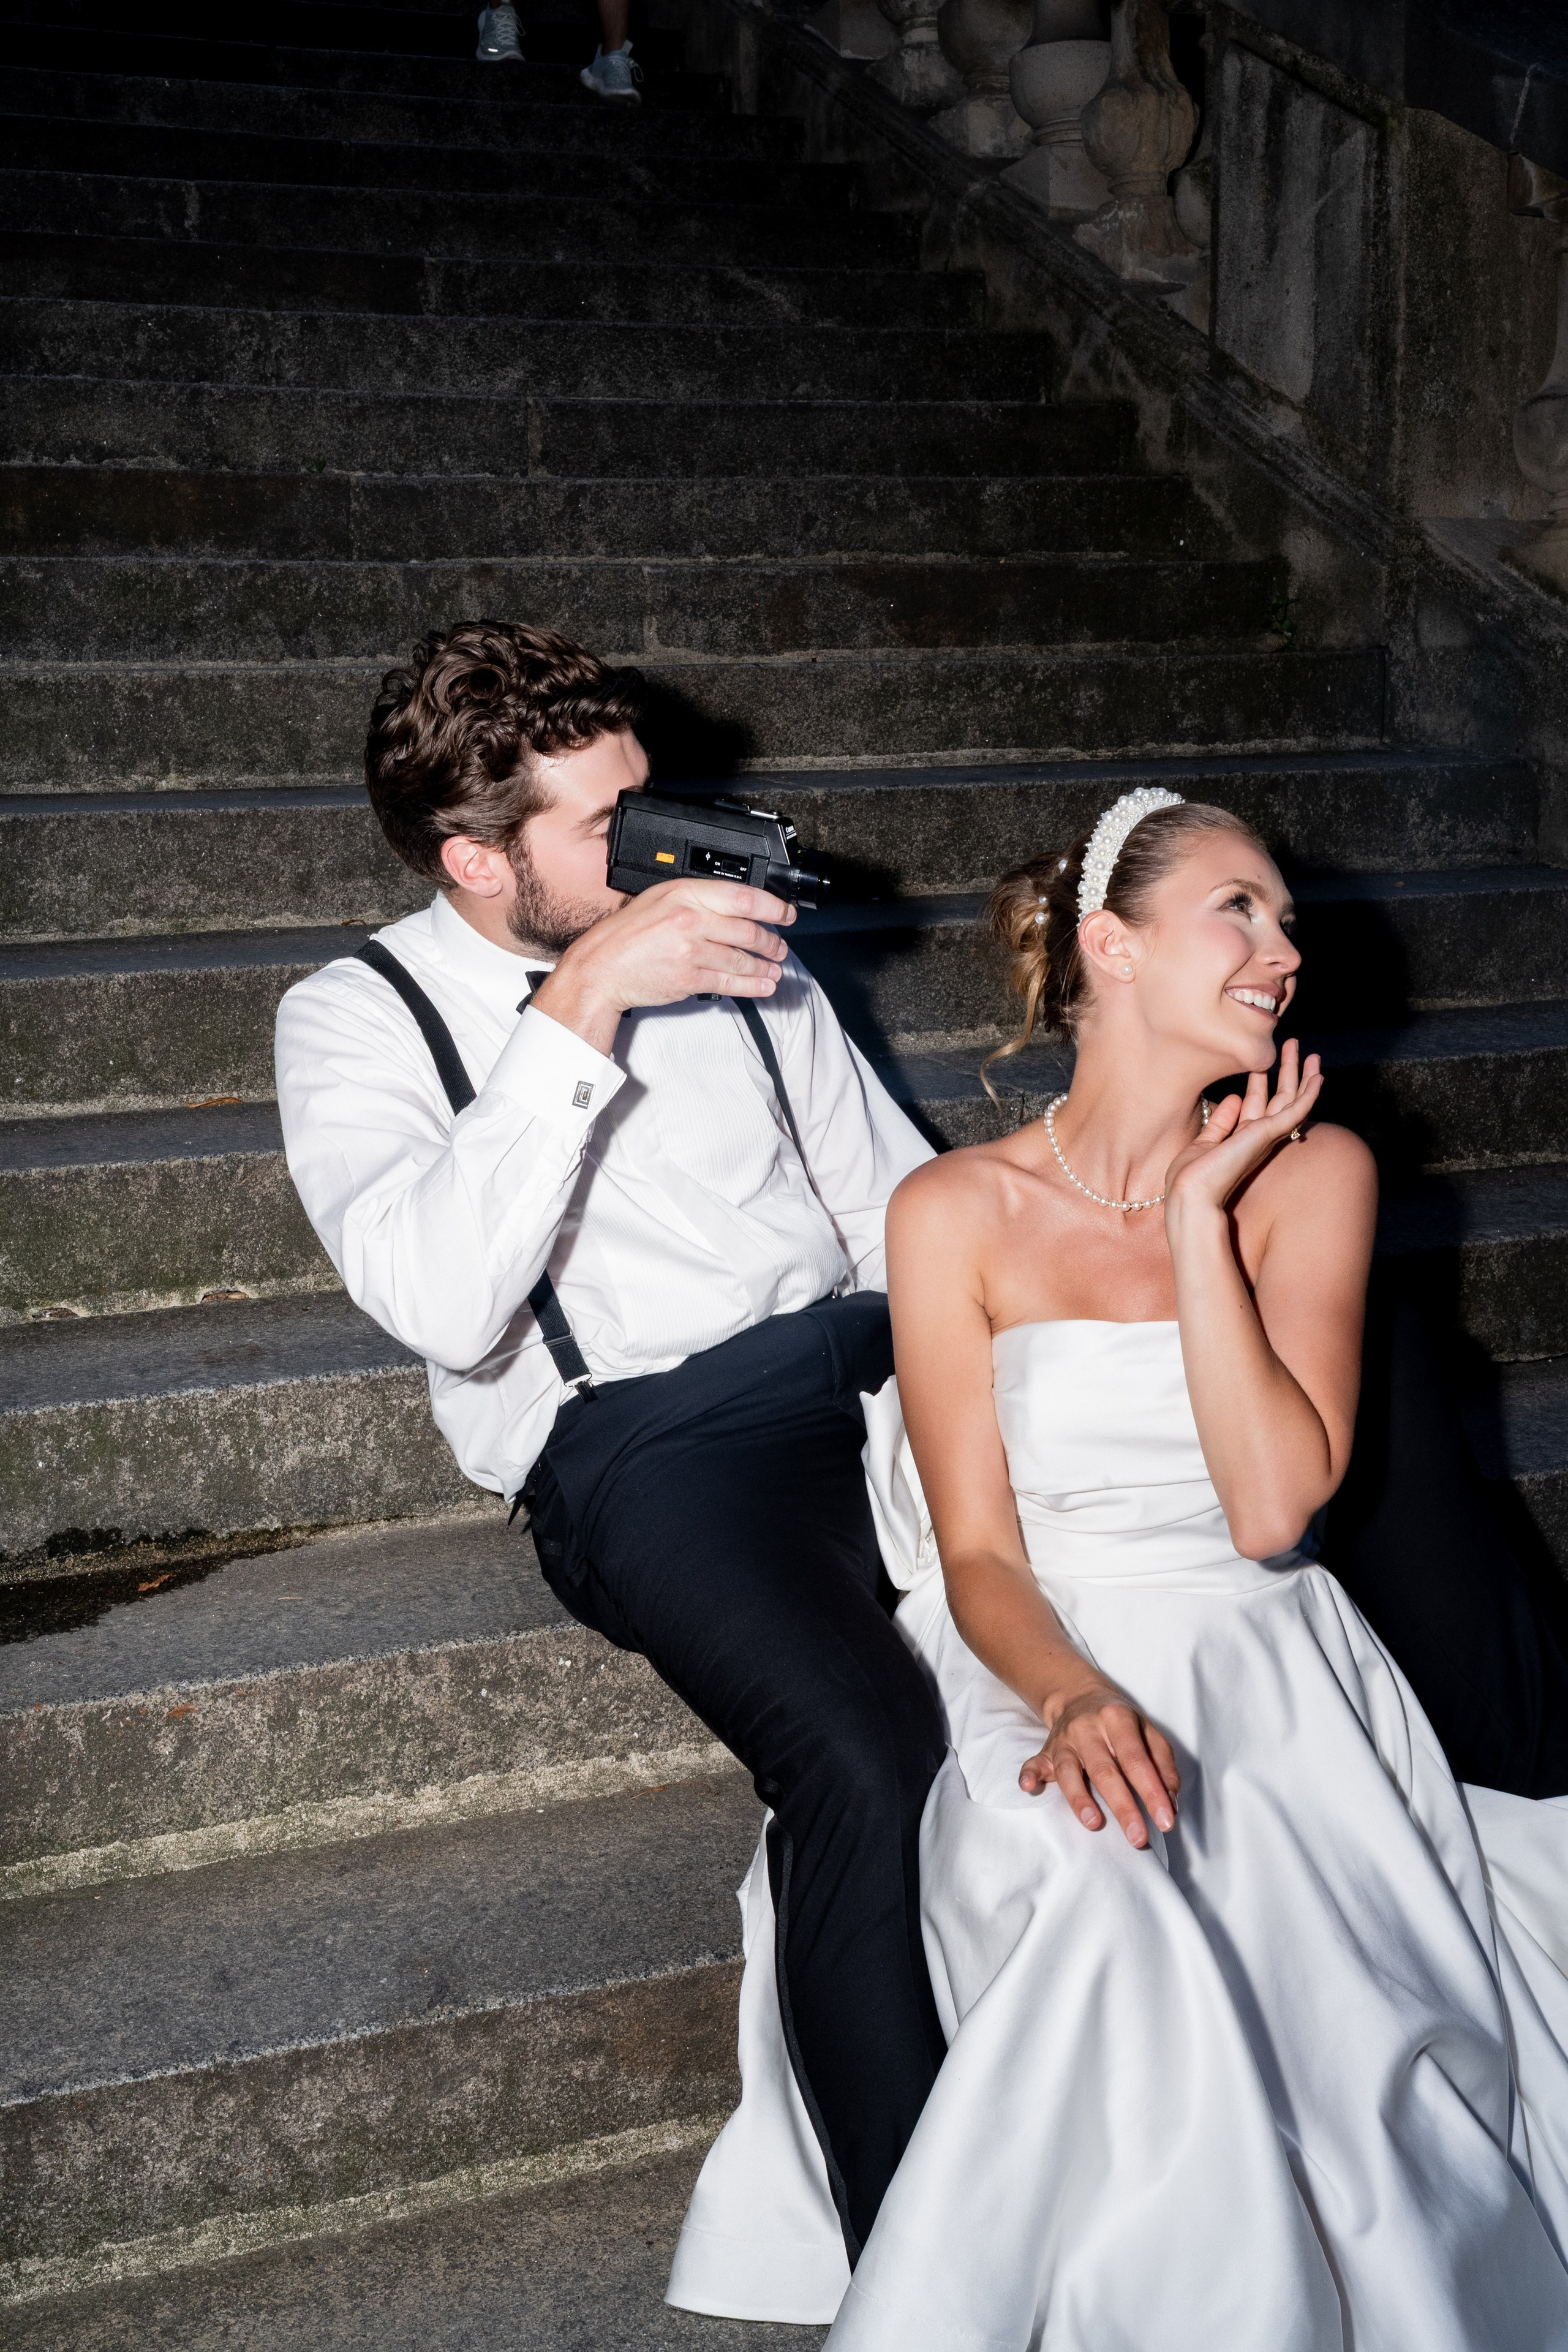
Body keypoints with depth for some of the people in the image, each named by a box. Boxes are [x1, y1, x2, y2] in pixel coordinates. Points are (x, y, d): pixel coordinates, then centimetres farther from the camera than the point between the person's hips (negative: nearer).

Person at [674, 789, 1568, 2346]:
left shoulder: (1311, 1173, 2)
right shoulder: (956, 1211, -1)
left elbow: (1273, 1507, -9)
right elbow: (978, 1554, -5)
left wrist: (1198, 1217, -11)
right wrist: (1071, 1696, -26)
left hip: (1266, 1666, 2)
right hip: (1045, 1670, -1)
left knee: (1312, 1971, -30)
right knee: (1114, 1923, -33)